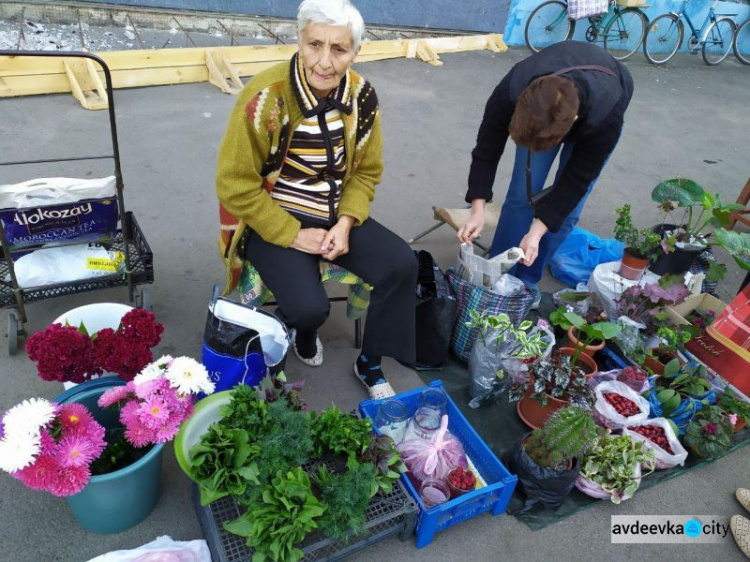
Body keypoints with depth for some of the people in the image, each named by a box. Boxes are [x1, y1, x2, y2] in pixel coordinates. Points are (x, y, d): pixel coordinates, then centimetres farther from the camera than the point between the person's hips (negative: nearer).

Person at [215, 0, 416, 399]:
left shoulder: (362, 96, -6)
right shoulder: (265, 97, -21)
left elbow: (366, 171, 5)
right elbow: (235, 185, -17)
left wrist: (345, 223, -12)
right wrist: (294, 235, -19)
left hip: (335, 216, 5)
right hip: (272, 219, -4)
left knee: (402, 265, -14)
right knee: (310, 307, -25)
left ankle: (369, 364, 9)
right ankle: (302, 330, 19)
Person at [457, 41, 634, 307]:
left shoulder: (605, 116, -44)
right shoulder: (511, 91, -40)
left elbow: (577, 179, -31)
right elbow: (487, 148, -25)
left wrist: (537, 231, -34)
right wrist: (477, 209, -31)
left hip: (603, 105, -1)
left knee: (566, 209, -7)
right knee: (521, 194, -9)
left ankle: (527, 280, 10)